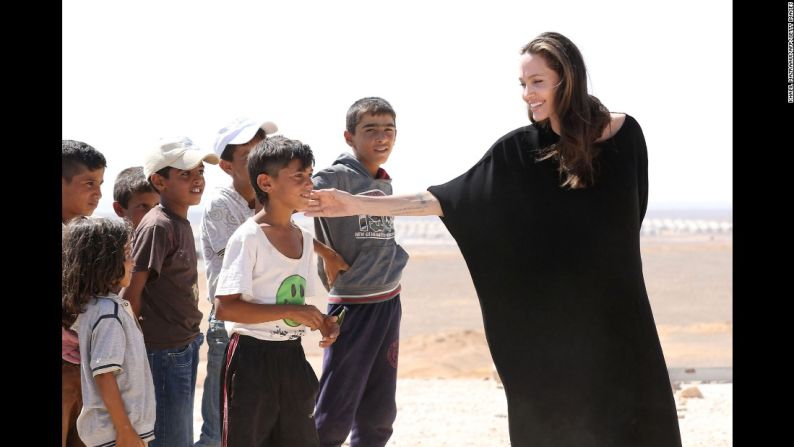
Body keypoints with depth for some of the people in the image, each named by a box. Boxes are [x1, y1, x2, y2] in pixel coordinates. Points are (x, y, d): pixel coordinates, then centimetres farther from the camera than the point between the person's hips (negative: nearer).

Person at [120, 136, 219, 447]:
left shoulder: (181, 222, 9)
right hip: (165, 351, -9)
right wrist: (138, 347, -13)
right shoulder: (157, 226, -17)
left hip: (185, 346, 9)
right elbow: (131, 292, -18)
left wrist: (192, 339, 13)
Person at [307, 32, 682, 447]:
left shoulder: (623, 133, -2)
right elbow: (446, 198, -4)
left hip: (614, 313, 0)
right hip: (548, 314, 0)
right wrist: (355, 204, -9)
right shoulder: (519, 149, -3)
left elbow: (628, 214, 11)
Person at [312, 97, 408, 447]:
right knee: (335, 417, -4)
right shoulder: (337, 177, -13)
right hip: (352, 306, -7)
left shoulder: (385, 184, 10)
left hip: (388, 303, 7)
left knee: (379, 416, 14)